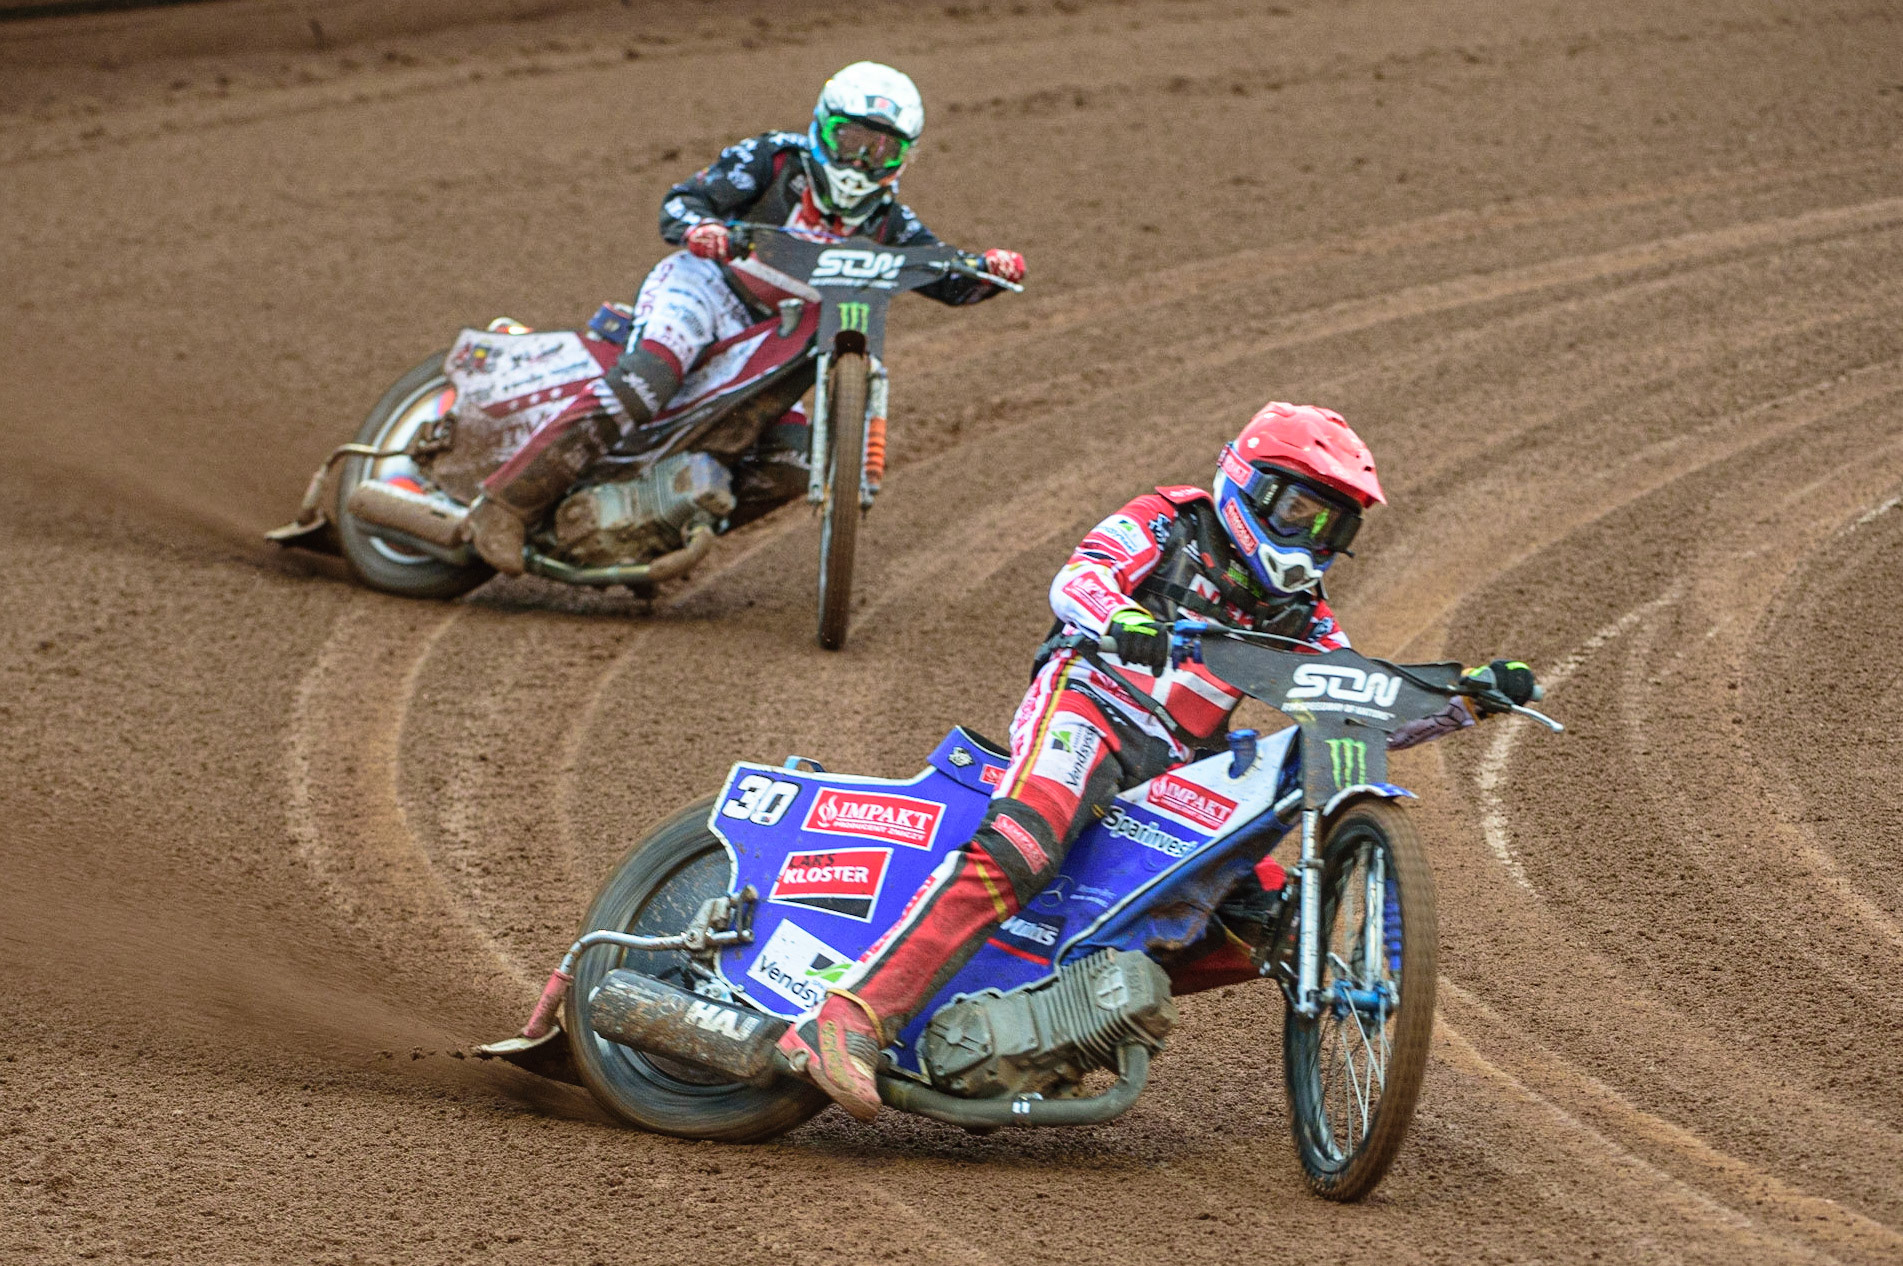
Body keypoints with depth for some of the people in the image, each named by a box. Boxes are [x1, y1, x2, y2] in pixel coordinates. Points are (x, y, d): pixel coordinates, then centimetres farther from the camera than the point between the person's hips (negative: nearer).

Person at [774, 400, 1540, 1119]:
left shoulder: (1298, 619, 25)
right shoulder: (1170, 523, 8)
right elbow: (1075, 582, -10)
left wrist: (1476, 694, 3)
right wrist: (1121, 619, -34)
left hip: (1173, 778, 7)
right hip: (1090, 706, -7)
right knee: (1017, 851, -34)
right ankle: (848, 1022, -44)